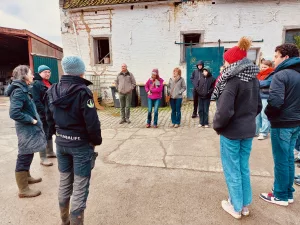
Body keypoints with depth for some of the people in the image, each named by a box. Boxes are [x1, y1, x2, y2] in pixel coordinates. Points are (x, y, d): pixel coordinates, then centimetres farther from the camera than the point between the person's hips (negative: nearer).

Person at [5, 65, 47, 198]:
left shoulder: (22, 89, 10)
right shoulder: (19, 91, -19)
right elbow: (14, 113, -28)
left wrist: (34, 119, 6)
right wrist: (31, 120, -20)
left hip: (29, 129, 10)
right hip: (26, 130, -10)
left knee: (27, 155, 23)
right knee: (24, 157, 1)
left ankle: (26, 177, 41)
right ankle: (23, 190, 13)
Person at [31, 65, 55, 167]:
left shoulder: (49, 83, 15)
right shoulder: (36, 84, -11)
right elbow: (36, 101, -20)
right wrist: (45, 113, -23)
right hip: (43, 115, -8)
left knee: (49, 134, 18)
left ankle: (50, 152, 32)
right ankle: (43, 158, 6)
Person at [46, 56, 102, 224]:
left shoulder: (53, 90, 3)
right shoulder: (82, 91, -19)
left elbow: (49, 118, 11)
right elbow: (92, 122, -20)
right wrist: (97, 140, -4)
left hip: (61, 143, 7)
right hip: (81, 144, -7)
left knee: (64, 182, 21)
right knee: (80, 187, 5)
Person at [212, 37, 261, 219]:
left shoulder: (233, 79, -20)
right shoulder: (254, 79, 6)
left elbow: (225, 110, -27)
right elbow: (258, 106, 14)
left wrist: (217, 125, -10)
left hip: (232, 131, -8)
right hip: (248, 130, 8)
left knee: (232, 170, 8)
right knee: (244, 168, 19)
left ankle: (236, 207, 23)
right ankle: (245, 205, 32)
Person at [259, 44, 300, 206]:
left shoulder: (281, 75, -15)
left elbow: (275, 101, -25)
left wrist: (268, 113, -8)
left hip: (282, 124, -8)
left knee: (281, 160, 3)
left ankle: (280, 196, 17)